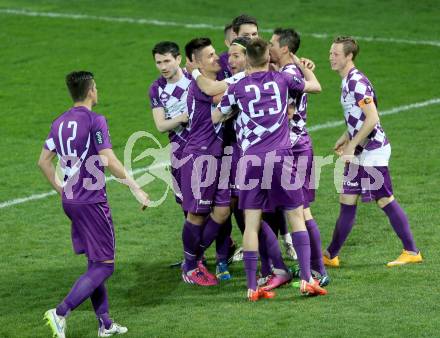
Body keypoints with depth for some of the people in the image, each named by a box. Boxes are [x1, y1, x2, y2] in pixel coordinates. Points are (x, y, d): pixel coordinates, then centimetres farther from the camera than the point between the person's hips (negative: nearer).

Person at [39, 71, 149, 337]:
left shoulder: (60, 123, 10)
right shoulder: (95, 121, -13)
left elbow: (44, 161, 16)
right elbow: (110, 161, -19)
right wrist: (136, 188, -11)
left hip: (70, 202, 8)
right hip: (92, 202, -8)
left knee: (95, 262, 15)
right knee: (104, 265, -4)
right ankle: (61, 313, -15)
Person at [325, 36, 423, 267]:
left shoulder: (357, 82, -18)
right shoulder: (347, 82, 12)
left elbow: (372, 119, -24)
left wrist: (352, 146, -20)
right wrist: (345, 139, 16)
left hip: (373, 151, -10)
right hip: (360, 153, 10)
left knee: (385, 201, -5)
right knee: (347, 200, 9)